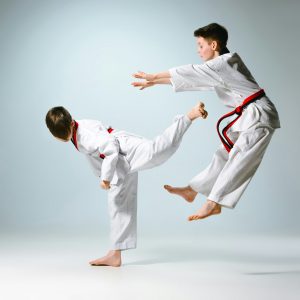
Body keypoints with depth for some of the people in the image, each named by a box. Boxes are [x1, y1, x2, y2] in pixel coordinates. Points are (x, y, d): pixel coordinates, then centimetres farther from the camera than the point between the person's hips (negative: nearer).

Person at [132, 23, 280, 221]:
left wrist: (154, 76, -9)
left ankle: (214, 203, -16)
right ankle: (192, 190, 18)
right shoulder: (219, 68, 15)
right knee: (225, 155, 12)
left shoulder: (228, 62, -15)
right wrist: (154, 83, 15)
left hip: (259, 117, -10)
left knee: (238, 159, -13)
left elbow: (191, 73, -16)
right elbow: (190, 79, 17)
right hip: (247, 117, 10)